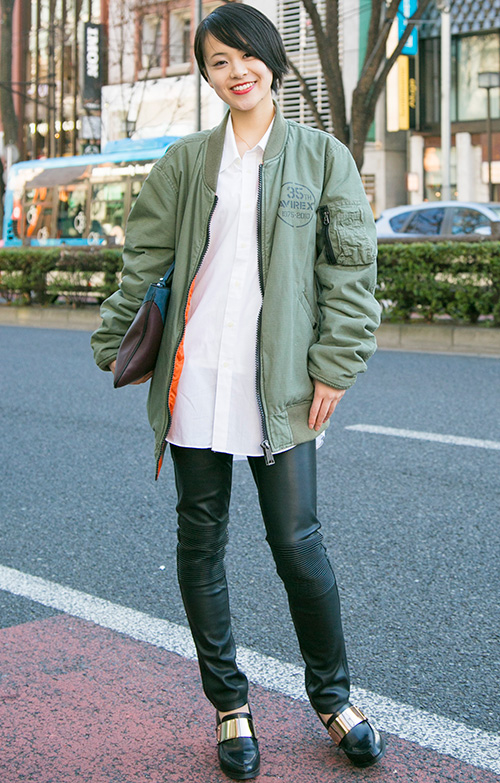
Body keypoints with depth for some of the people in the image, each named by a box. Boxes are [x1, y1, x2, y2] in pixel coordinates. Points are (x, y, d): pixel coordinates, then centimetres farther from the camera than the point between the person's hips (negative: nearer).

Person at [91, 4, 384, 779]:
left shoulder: (322, 156, 5)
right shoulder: (185, 161, 9)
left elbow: (352, 266, 2)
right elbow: (144, 260, 11)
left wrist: (335, 365, -4)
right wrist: (111, 342, 8)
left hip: (280, 383, -2)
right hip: (196, 376, 2)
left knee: (297, 541, -1)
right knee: (201, 541, 7)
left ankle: (331, 694, 23)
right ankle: (230, 703, 24)